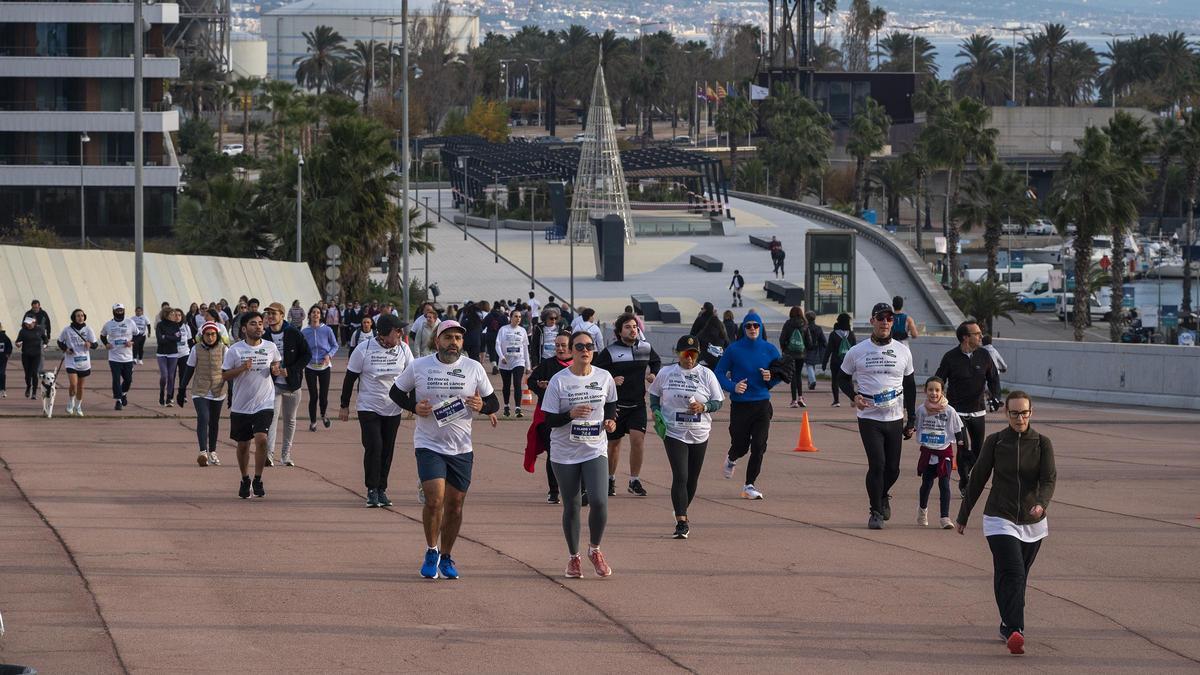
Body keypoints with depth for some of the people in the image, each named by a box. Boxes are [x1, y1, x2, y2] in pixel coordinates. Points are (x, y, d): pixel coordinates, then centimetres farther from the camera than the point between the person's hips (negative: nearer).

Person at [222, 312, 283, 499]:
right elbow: (224, 375, -2)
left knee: (261, 439, -18)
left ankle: (258, 480, -4)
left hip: (264, 404, 0)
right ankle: (245, 480, 30)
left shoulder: (270, 347, 2)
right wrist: (242, 368, -18)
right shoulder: (235, 350, -4)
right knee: (243, 444, 9)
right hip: (241, 406, 0)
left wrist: (276, 371, -5)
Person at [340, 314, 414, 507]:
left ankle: (382, 490, 18)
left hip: (393, 410, 3)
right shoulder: (363, 349, -11)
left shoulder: (403, 349, -2)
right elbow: (350, 378, -2)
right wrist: (344, 406, 1)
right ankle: (372, 490, -1)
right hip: (368, 408, -3)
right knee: (373, 447, -12)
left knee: (387, 450, 7)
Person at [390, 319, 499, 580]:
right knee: (434, 500, -16)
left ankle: (446, 557, 23)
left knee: (455, 504, 6)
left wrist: (483, 407, -15)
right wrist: (414, 406, -8)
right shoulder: (418, 366, -1)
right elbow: (396, 392, 11)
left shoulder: (474, 368, 2)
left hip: (462, 448, 2)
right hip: (429, 445, -2)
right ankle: (431, 553, 4)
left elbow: (493, 402, 8)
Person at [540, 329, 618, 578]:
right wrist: (571, 414, -25)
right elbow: (549, 420, -8)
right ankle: (573, 557, 24)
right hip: (565, 453, -1)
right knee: (571, 506, 5)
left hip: (595, 451, 1)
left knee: (599, 501, -15)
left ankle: (594, 549, 10)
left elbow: (611, 405, 19)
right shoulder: (559, 381, -8)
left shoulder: (604, 378, 1)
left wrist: (611, 420, -2)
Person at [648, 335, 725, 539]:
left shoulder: (706, 375, 2)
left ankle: (682, 514, 31)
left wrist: (704, 407, -15)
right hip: (674, 432, -2)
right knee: (680, 476, -14)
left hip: (699, 434, 2)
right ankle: (682, 522, -15)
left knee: (692, 478, 10)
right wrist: (656, 412, -3)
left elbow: (718, 401, 5)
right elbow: (654, 394, 16)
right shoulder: (666, 373, 3)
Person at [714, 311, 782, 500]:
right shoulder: (734, 349, -4)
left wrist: (771, 378, -10)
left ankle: (749, 485, 4)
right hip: (740, 405, -1)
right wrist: (732, 387, -17)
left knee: (759, 447, -7)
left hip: (762, 404, 1)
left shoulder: (769, 350, 2)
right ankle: (731, 459, 44)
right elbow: (719, 373, 0)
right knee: (741, 445, 7)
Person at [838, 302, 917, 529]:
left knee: (893, 468, 6)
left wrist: (911, 419, 12)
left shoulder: (902, 351, 6)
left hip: (895, 419, 3)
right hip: (869, 417, -3)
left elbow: (909, 386, 14)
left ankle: (882, 496, 37)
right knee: (877, 464, -13)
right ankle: (876, 511, 2)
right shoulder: (857, 351, -1)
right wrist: (854, 396, -10)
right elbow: (843, 378, 11)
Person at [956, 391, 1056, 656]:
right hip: (1000, 520, -2)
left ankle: (1008, 626, 32)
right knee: (1012, 574, -19)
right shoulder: (995, 442, -2)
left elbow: (1049, 479, -11)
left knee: (1018, 577, 13)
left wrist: (1042, 504, -32)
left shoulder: (1042, 443, 0)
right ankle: (1015, 631, -30)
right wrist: (963, 516, 11)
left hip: (1033, 523, 2)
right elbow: (977, 480, 6)